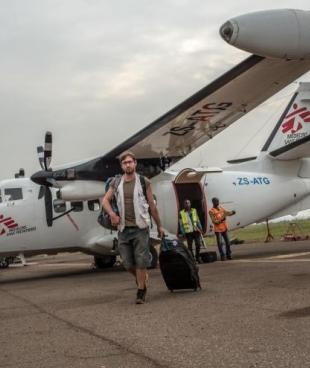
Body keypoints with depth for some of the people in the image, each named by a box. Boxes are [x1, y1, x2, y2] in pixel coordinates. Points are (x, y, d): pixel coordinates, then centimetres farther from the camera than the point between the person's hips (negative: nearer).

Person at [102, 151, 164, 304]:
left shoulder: (144, 182, 0)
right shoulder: (116, 182, 7)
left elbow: (152, 205, 5)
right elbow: (105, 200, 10)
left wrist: (159, 226, 8)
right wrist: (112, 214, -9)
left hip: (140, 227, -3)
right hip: (123, 228, 3)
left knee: (141, 261, -5)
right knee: (127, 263, 4)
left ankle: (141, 292, 6)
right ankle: (142, 278, 33)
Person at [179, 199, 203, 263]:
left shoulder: (194, 211, 11)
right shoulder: (181, 213, 1)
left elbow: (198, 220, 15)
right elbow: (181, 224, 0)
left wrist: (200, 228, 8)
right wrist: (183, 233, -5)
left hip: (196, 230, 2)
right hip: (188, 232, -2)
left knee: (198, 244, -2)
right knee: (190, 246, 2)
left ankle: (198, 257, 14)